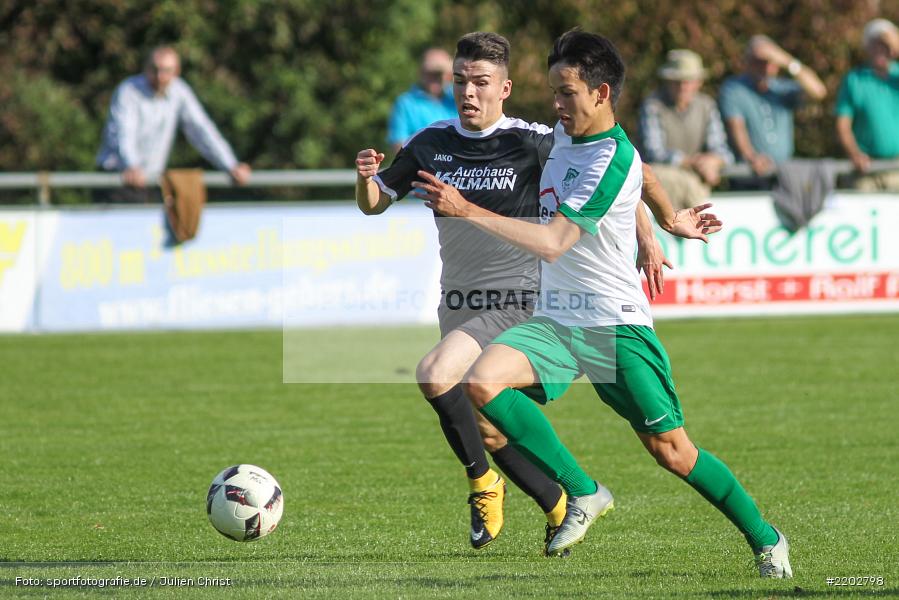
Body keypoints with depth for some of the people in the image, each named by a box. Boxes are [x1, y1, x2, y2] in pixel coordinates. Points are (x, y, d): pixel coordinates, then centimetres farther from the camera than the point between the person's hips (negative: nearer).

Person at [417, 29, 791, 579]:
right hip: (555, 321, 7)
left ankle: (765, 539, 16)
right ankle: (583, 494, -11)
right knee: (483, 381, -21)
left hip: (616, 325, -7)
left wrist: (467, 210, -28)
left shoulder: (614, 158, -17)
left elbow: (552, 242, -25)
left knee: (672, 451, -7)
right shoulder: (565, 136, 10)